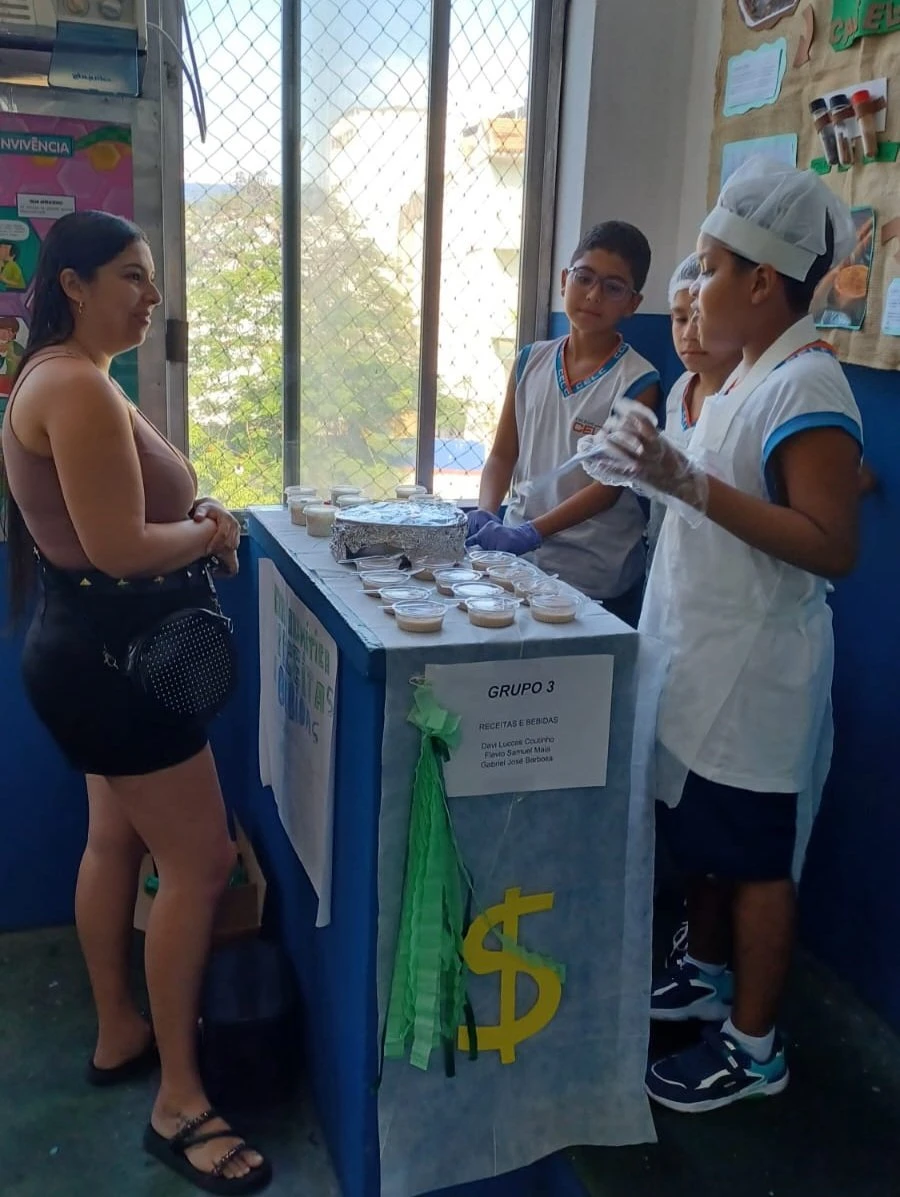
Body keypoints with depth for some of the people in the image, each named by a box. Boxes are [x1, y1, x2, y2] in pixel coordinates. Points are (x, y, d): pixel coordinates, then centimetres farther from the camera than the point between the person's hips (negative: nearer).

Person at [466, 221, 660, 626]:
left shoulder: (637, 381, -10)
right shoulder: (530, 361, 4)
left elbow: (609, 485, -15)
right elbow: (502, 456, 6)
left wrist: (531, 533, -25)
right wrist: (484, 513, -13)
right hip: (519, 561, 4)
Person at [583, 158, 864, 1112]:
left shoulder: (807, 385, -19)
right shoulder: (748, 376, 8)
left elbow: (833, 546, -26)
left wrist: (692, 484, -29)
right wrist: (656, 475, 5)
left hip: (755, 671, -9)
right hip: (702, 656, 9)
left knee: (751, 854, 5)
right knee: (699, 832, 21)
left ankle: (754, 1047, 23)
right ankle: (704, 974, 42)